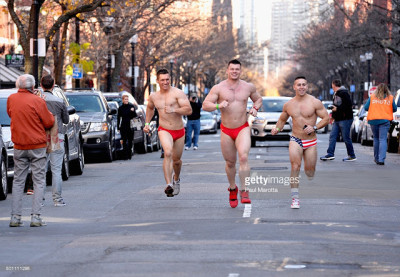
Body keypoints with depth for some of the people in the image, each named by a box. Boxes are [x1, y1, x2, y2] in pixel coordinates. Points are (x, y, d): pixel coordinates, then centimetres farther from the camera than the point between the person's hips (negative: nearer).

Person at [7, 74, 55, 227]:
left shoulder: (11, 99, 1)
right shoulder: (37, 101, -12)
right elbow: (49, 123, -6)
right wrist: (49, 113, 11)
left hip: (19, 147, 4)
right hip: (37, 145, -4)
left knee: (18, 181, 10)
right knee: (39, 181, 2)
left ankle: (15, 217, 6)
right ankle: (35, 217, -5)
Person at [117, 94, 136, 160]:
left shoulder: (131, 106, 5)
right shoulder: (120, 108, 5)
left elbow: (135, 116, 4)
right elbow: (118, 118, 8)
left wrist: (133, 111, -16)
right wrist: (118, 127, 4)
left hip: (130, 126, 1)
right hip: (123, 127, -1)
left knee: (130, 141, 6)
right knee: (124, 141, -5)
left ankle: (129, 154, 17)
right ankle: (125, 155, -5)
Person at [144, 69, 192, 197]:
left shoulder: (177, 93, -8)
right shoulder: (154, 96, 6)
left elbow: (189, 110, -16)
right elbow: (150, 108, 29)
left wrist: (173, 110, -28)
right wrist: (147, 123, 21)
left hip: (179, 131, 0)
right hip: (164, 130, 0)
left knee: (176, 159, 14)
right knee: (168, 153, -27)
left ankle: (176, 179, 47)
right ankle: (168, 184, -34)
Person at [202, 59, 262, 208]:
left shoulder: (248, 87, 4)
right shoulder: (219, 88, -3)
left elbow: (258, 99, 23)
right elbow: (205, 105, -7)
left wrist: (255, 108, 1)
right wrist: (218, 106, -26)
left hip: (243, 129, 0)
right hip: (226, 131, 0)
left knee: (243, 157, -22)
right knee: (230, 162, 9)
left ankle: (244, 192, -22)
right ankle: (232, 189, 34)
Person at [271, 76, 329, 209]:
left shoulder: (315, 102, -7)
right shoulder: (288, 105, 3)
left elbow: (326, 118, -4)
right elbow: (282, 119, 19)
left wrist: (314, 127, -18)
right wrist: (277, 128, -2)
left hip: (311, 141, -1)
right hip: (295, 140, 1)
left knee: (310, 171, 7)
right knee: (295, 166, -20)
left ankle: (311, 178, 47)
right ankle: (295, 198, -18)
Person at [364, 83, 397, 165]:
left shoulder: (372, 97, 5)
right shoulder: (390, 98, 4)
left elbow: (366, 107, 5)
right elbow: (395, 109, 9)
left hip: (373, 120, 1)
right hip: (385, 120, -1)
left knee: (376, 139, 17)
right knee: (383, 139, -4)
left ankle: (377, 158, 22)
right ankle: (381, 159, -17)